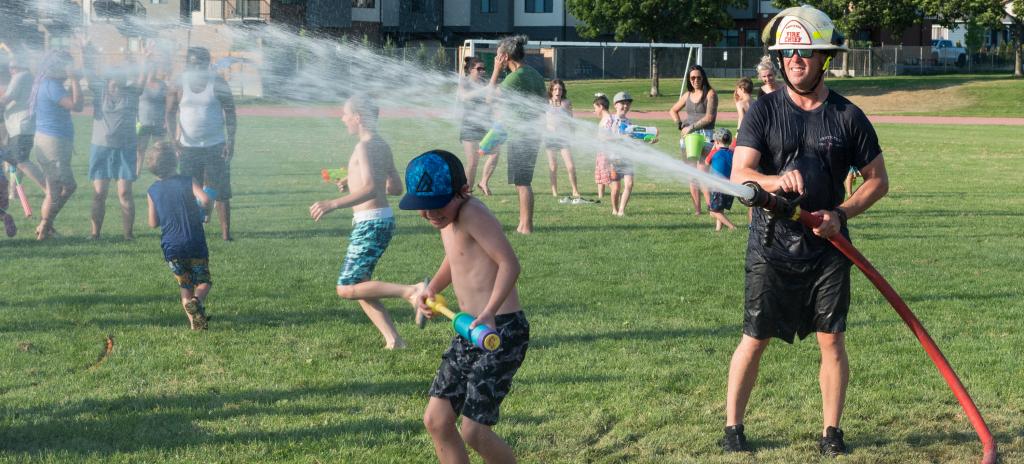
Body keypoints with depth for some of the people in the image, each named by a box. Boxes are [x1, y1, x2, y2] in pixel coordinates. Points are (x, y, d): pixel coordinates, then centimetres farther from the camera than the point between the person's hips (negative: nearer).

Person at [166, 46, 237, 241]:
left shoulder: (218, 84, -1)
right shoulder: (179, 86, 2)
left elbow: (230, 113, 1)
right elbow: (170, 113, 5)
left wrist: (230, 140, -7)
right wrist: (174, 137, -10)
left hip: (216, 147, -1)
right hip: (188, 147, 1)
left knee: (221, 192, -3)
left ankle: (226, 233, 0)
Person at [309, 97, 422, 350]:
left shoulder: (364, 147, -14)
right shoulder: (382, 146, 14)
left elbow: (370, 189, -27)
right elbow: (396, 188, 21)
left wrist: (333, 204, -32)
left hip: (370, 222, -10)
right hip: (383, 218, 10)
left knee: (347, 289, -10)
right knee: (358, 286, 14)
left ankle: (410, 292, -20)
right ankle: (393, 340, 8)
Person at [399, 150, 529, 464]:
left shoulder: (472, 214, -19)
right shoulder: (448, 216, 8)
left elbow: (510, 263, -28)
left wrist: (489, 313, -39)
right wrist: (431, 289, 9)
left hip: (502, 332, -10)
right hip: (470, 332, 10)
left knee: (473, 431, -9)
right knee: (436, 420, 8)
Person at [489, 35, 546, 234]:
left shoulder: (515, 77, -16)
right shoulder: (535, 74, 13)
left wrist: (496, 71, -4)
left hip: (520, 135, -9)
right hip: (533, 133, 9)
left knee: (522, 182, -6)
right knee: (522, 181, 16)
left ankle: (526, 226, -5)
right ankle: (523, 223, 21)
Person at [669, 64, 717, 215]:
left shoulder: (710, 94, 0)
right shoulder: (687, 95, 15)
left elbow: (709, 117, -9)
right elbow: (673, 111, 26)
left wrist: (692, 127, -10)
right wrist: (681, 125, 9)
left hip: (704, 135, -6)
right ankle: (697, 210, 5)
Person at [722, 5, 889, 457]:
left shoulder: (848, 116, 1)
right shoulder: (763, 110, -1)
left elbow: (878, 180, 7)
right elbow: (739, 173, -11)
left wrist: (841, 213, -9)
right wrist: (775, 181, -32)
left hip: (827, 248, 1)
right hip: (771, 246, -1)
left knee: (832, 340, 3)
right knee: (754, 339, 3)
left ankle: (831, 431, 17)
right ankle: (732, 427, 15)